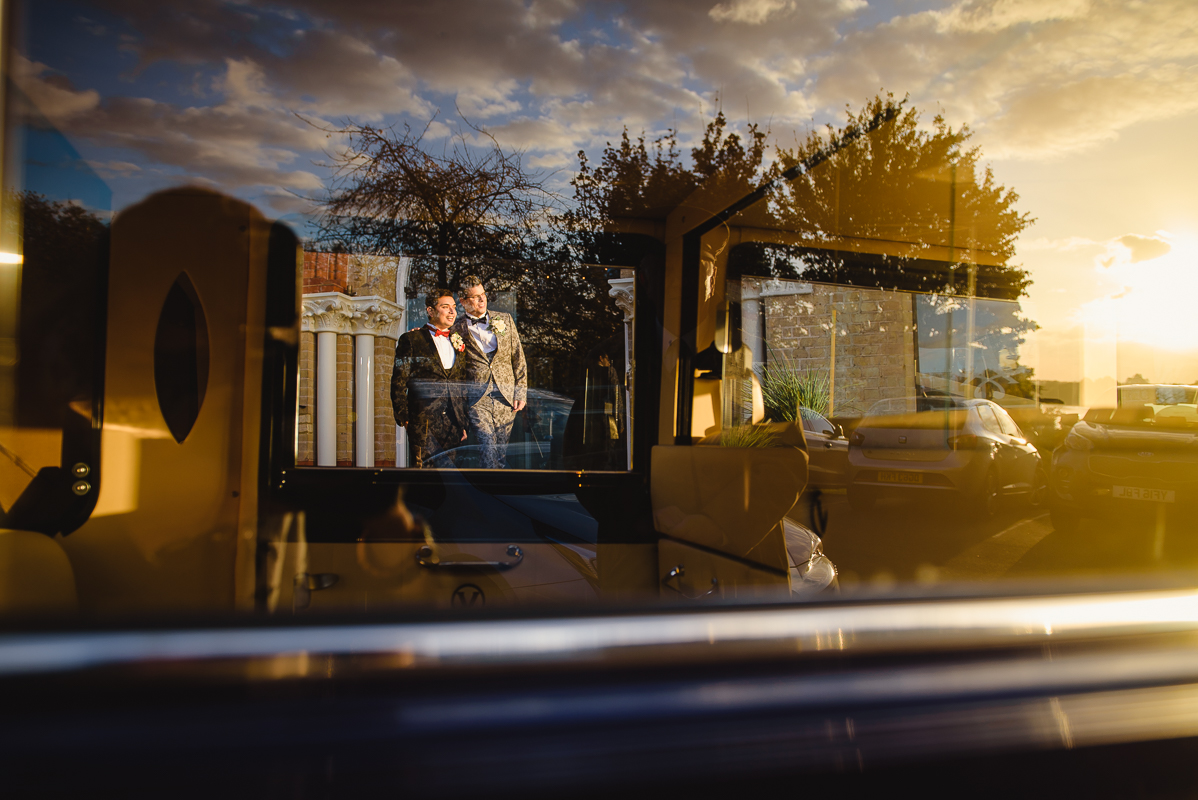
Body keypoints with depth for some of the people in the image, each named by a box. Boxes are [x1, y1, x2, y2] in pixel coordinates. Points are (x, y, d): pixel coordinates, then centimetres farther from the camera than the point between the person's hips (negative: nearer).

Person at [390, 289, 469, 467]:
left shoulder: (459, 341, 16)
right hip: (424, 424, -4)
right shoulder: (411, 340, 2)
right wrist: (404, 418, -5)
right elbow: (398, 382, 0)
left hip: (454, 423, 4)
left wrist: (465, 422, 12)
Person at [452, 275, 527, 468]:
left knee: (501, 448, 5)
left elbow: (518, 358, 13)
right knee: (487, 446, -14)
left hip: (506, 395, 2)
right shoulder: (457, 329, 4)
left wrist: (521, 392, 6)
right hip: (477, 397, -2)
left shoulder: (504, 320, 11)